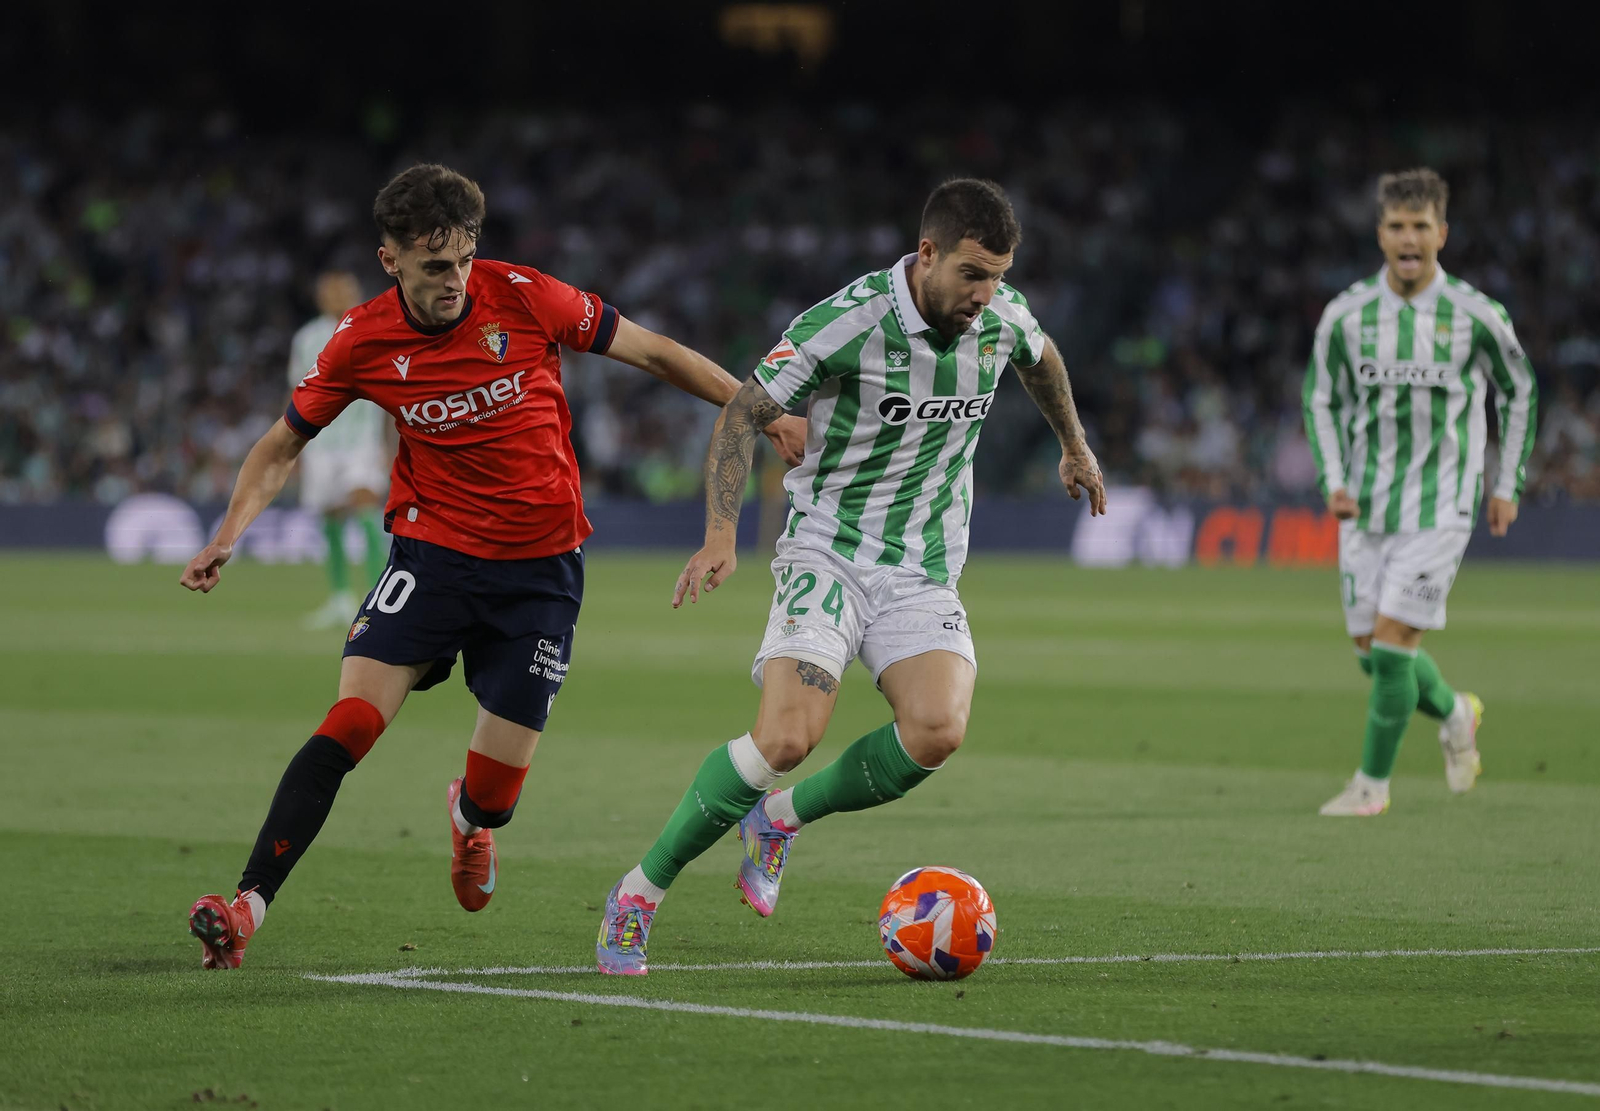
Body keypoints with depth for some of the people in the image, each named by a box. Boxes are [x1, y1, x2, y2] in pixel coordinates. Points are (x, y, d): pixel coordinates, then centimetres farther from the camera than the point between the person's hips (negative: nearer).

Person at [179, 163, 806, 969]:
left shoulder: (522, 297, -12)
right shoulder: (363, 342, -7)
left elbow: (654, 353, -1)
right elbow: (283, 445, 6)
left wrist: (762, 412, -2)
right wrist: (230, 533, -10)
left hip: (541, 568, 0)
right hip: (433, 550, 0)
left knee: (494, 794, 1)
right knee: (348, 726, -20)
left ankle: (468, 817, 40)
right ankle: (248, 907, -18)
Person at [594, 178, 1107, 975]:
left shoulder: (1001, 314, -2)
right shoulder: (847, 322, -18)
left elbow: (1040, 359, 24)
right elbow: (745, 411, -11)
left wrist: (1075, 447, 39)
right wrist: (720, 535, -22)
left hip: (924, 570, 4)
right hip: (828, 550, -4)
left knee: (937, 731, -23)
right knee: (787, 737, -24)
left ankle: (778, 821, 4)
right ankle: (639, 893, -6)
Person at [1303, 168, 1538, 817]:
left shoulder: (1475, 316, -6)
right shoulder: (1347, 314, -1)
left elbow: (1519, 391, 9)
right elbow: (1321, 400, 10)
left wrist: (1508, 485, 8)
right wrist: (1333, 483, -3)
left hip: (1441, 506, -4)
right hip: (1368, 506, 4)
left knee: (1391, 639, -13)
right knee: (1371, 650, 6)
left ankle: (1373, 782, 1)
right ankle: (1455, 715, 36)